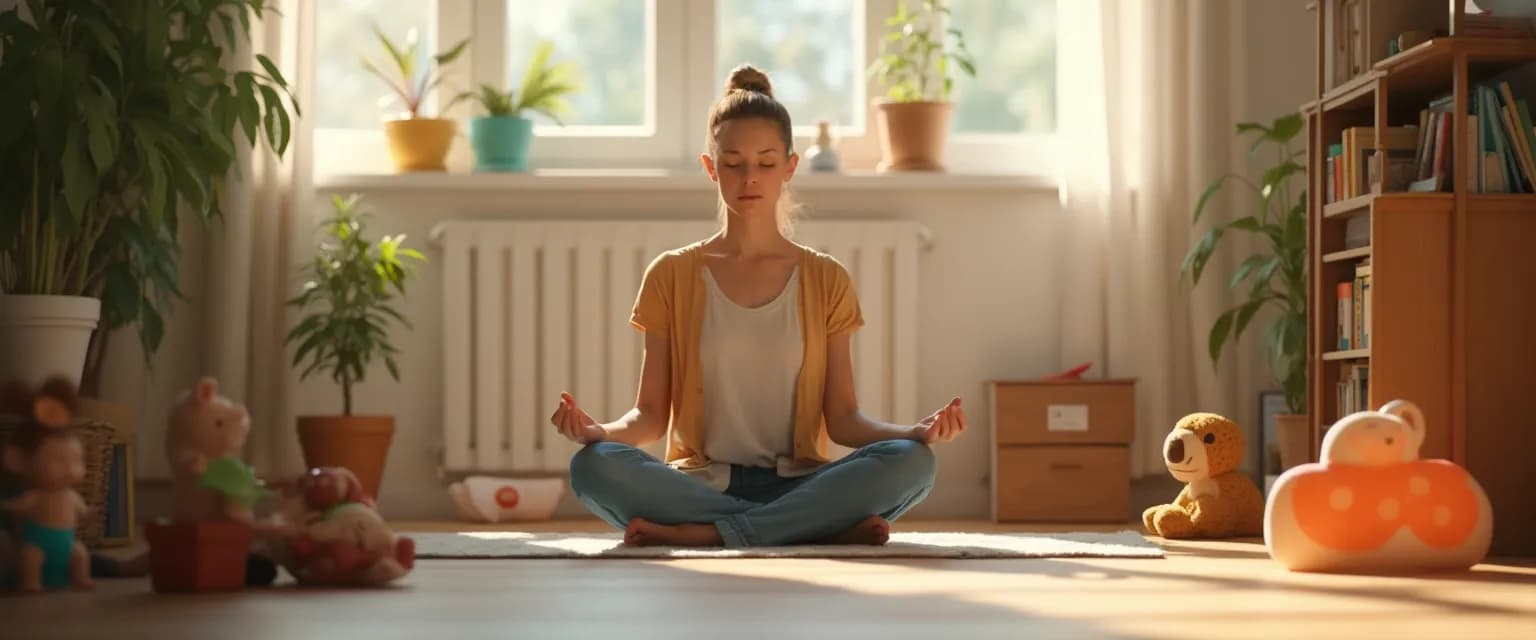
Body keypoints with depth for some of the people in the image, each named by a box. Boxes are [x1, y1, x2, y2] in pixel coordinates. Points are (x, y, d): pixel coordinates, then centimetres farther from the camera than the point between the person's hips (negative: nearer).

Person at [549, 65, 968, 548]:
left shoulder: (826, 281, 10)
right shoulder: (672, 276, 8)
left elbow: (842, 419, 5)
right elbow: (651, 415, 3)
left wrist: (917, 432, -15)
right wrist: (598, 431, -20)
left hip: (795, 485, 1)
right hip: (700, 484, 0)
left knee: (911, 462, -29)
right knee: (593, 466, -32)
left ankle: (704, 534, -29)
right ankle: (825, 529, -31)